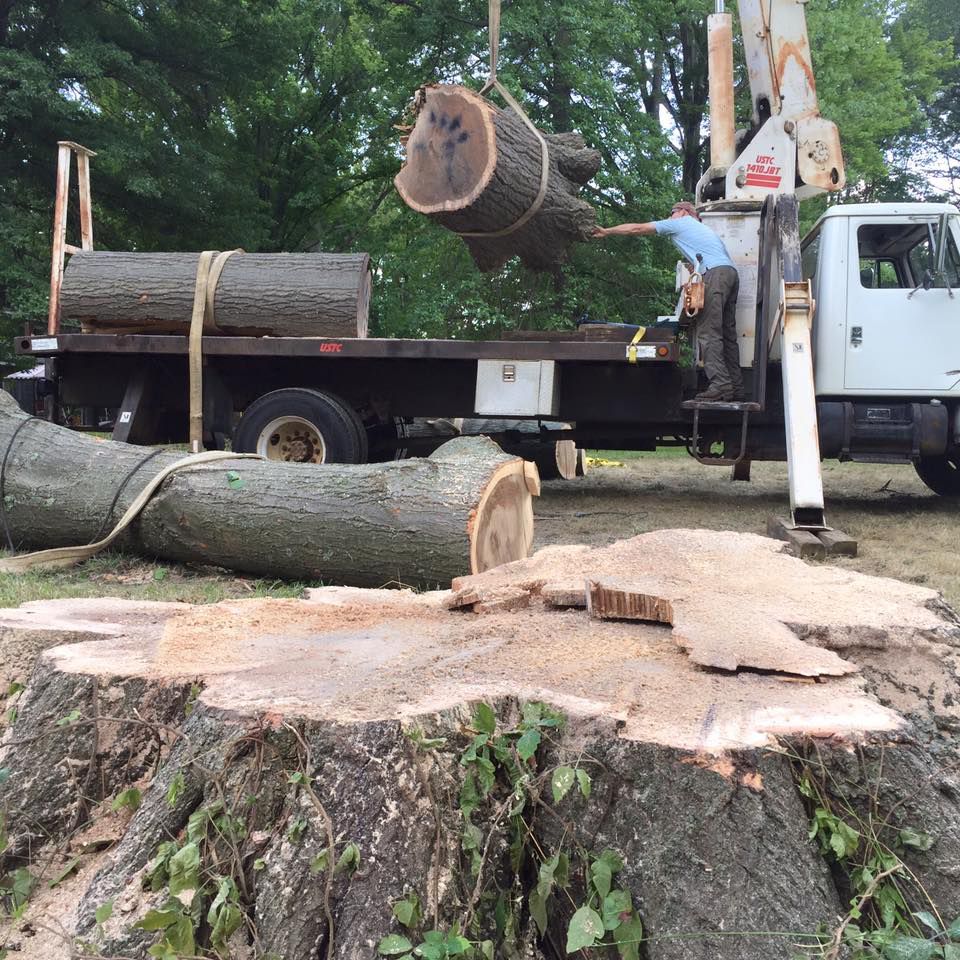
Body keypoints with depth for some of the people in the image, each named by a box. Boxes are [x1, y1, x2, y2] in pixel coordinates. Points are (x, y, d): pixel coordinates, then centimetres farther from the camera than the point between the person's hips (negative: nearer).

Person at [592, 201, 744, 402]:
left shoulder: (679, 223, 15)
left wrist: (607, 232, 27)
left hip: (716, 273, -8)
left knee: (710, 332, -14)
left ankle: (720, 386, -24)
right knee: (727, 333, 6)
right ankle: (736, 388, 3)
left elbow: (637, 229, 19)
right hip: (732, 272, 8)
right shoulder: (702, 228, 38)